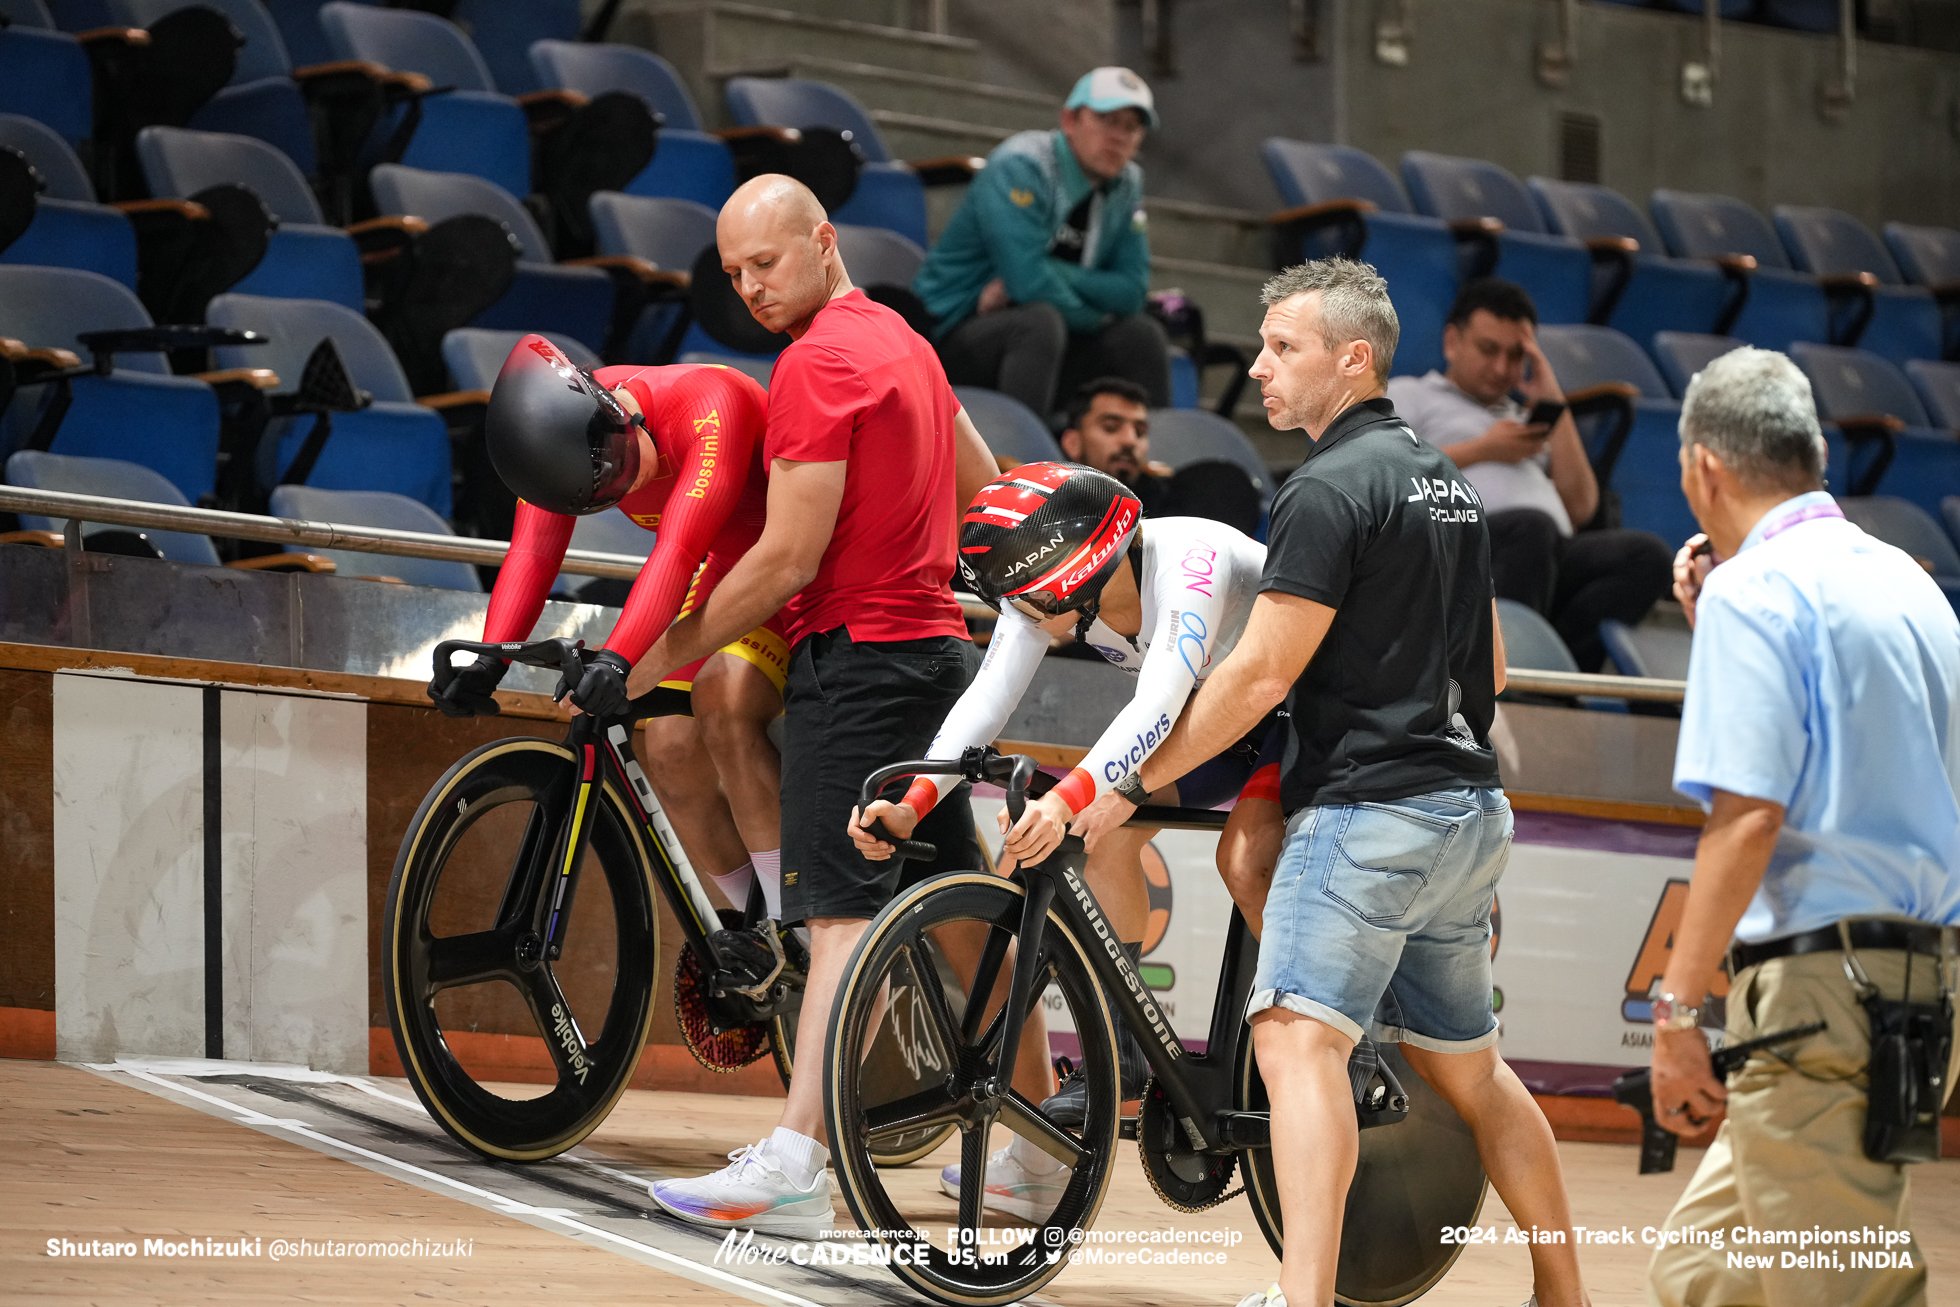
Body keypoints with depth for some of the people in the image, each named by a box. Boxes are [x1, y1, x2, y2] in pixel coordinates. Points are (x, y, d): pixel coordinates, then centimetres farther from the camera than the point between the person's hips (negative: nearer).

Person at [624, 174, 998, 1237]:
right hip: (935, 642, 10)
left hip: (857, 654, -10)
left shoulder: (818, 362, -14)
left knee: (843, 910, -17)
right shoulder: (903, 342, 17)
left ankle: (795, 1164, -24)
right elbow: (981, 483, 29)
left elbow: (787, 561, -16)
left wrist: (661, 654, -8)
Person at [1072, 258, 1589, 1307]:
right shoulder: (1444, 479, 17)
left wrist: (1125, 787, -9)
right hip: (1468, 808, 10)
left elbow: (1260, 673, -15)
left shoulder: (1329, 490, -12)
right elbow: (1488, 662, 24)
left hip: (1366, 805, -10)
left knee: (1297, 1035, -20)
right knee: (1463, 1065, 19)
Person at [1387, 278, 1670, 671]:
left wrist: (1555, 402, 22)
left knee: (1647, 553, -26)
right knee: (1530, 526, -39)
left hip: (1550, 556, 5)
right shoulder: (1410, 395, 26)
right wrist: (1482, 450, 6)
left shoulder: (1525, 422, 38)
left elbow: (1580, 508, 22)